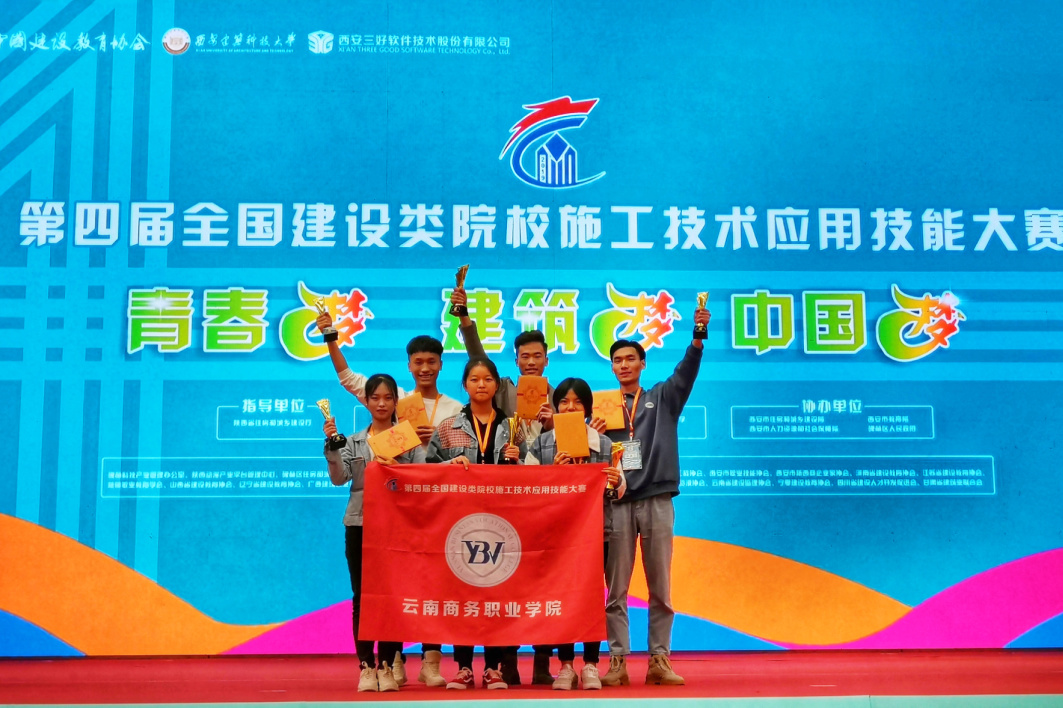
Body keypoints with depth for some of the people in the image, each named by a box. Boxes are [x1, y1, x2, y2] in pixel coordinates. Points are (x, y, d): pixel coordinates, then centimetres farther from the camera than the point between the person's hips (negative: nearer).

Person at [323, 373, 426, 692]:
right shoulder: (353, 442, 12)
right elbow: (339, 478, -2)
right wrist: (331, 446, -14)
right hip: (360, 525, 1)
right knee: (362, 596, 1)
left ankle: (388, 667, 7)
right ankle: (367, 667, 8)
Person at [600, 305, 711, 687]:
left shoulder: (663, 398, 12)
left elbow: (685, 372, -5)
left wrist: (698, 337, -21)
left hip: (657, 501, 0)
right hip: (616, 502, 0)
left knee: (660, 588, 4)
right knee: (616, 589, 1)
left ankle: (659, 659, 11)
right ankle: (617, 662, 6)